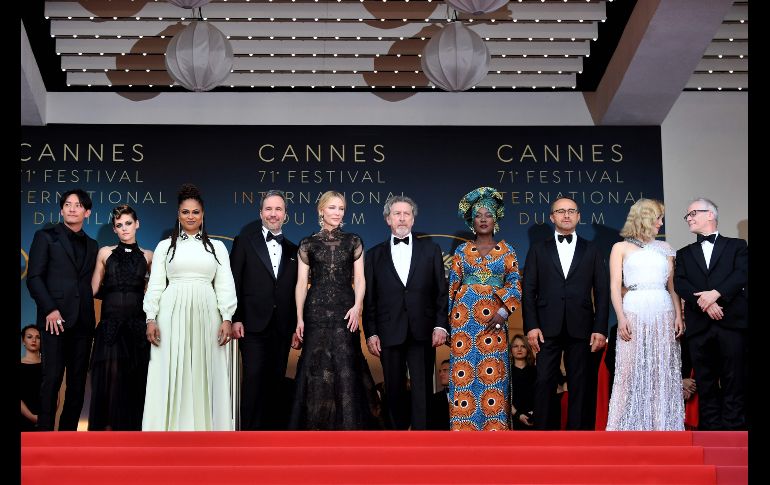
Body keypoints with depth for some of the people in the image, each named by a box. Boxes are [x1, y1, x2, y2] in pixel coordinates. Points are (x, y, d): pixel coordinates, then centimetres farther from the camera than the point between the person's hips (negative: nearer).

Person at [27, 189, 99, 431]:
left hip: (83, 321, 4)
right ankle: (44, 432, -4)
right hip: (55, 319, -4)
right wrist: (50, 309, -11)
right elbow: (34, 277, -1)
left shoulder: (92, 245, 19)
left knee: (78, 381, 2)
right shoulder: (46, 236, 7)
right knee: (52, 377, -8)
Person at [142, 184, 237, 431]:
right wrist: (151, 319, -4)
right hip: (172, 315, -1)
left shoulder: (217, 247, 12)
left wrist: (227, 319, -4)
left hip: (206, 315, 1)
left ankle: (203, 427, 6)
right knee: (171, 375, -2)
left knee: (204, 374, 0)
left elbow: (225, 285, 7)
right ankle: (170, 428, 2)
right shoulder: (165, 246, 10)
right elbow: (155, 285, 7)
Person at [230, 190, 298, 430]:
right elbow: (233, 283, 1)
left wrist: (296, 325, 7)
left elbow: (295, 290, 13)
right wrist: (235, 319, -8)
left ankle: (274, 429, 11)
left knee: (276, 381, 5)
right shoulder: (245, 241, 5)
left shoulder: (293, 250, 14)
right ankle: (250, 431, -3)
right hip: (253, 325, -3)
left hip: (282, 328, 3)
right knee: (254, 379, -7)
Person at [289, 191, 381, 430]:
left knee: (345, 369, -4)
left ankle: (347, 425, 5)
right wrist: (299, 317, -2)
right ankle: (316, 425, 10)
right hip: (316, 312, 0)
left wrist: (357, 307, -9)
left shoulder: (353, 242, 9)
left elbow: (359, 278, 7)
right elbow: (301, 282, 6)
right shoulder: (308, 244, 8)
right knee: (315, 369, 1)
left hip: (345, 311, 0)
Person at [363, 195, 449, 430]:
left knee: (422, 391, -3)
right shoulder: (374, 255, 11)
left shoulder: (431, 250, 10)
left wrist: (441, 325, -3)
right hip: (390, 334, 1)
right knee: (394, 391, 5)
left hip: (422, 333, -1)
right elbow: (369, 298, 8)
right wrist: (371, 333, 1)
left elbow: (441, 291, 6)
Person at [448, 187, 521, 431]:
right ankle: (464, 427, 3)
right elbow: (452, 285, 10)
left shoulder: (506, 250, 8)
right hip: (465, 316, 1)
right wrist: (447, 317, 5)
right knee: (464, 371, -2)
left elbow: (515, 283, 2)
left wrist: (503, 311, -12)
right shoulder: (462, 251, 10)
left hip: (494, 317, -1)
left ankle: (494, 427, 1)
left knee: (493, 372, -3)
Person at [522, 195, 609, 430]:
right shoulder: (538, 250, 11)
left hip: (581, 329, 1)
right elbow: (529, 290, 5)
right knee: (544, 383, -4)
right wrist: (531, 326, -5)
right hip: (548, 329, 0)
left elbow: (602, 292, 7)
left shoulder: (591, 250, 12)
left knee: (580, 386, 2)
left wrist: (600, 329, -2)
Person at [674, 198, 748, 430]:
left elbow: (742, 274, -3)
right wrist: (703, 302, -13)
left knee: (734, 383, -7)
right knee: (706, 386, 0)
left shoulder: (736, 246, 14)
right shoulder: (684, 254, 21)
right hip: (699, 326, 3)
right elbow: (679, 283, 4)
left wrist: (716, 293, -17)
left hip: (731, 323, -3)